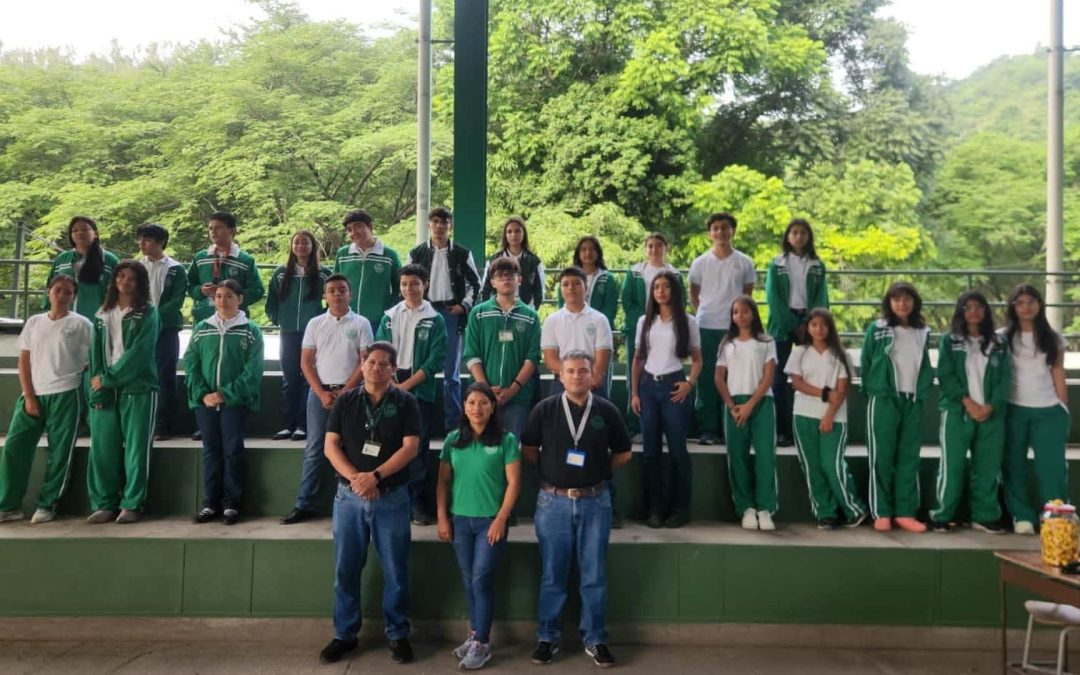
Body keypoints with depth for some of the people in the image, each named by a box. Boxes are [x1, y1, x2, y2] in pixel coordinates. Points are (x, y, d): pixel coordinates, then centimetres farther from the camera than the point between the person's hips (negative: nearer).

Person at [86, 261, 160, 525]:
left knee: (136, 447, -3)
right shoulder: (102, 314, 14)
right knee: (103, 447, 2)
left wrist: (109, 378, -11)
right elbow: (96, 353, 8)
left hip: (138, 389, -4)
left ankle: (132, 505, 3)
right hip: (105, 389, 4)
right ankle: (104, 504, 11)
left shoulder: (148, 313, 1)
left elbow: (139, 352, -9)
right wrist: (97, 390, -3)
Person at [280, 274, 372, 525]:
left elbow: (366, 362, -3)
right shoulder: (315, 324, 8)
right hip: (319, 392, 2)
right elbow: (305, 362, 5)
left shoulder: (361, 324, 1)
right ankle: (304, 504, 9)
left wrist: (344, 392, -10)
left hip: (350, 392, -2)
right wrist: (322, 393, -7)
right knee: (314, 449, 4)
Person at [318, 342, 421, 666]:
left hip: (392, 497, -2)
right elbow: (330, 446, 0)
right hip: (349, 496, 2)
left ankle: (397, 634, 20)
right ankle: (345, 634, 24)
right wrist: (355, 477, -15)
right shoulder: (345, 401, 6)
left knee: (395, 571, 5)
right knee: (345, 569, 9)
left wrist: (374, 476, -18)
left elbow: (410, 447, -9)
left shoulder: (405, 402, -1)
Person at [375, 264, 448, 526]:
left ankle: (420, 503, 8)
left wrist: (405, 385, -11)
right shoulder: (389, 316, 9)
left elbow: (435, 360, -6)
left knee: (418, 447, 0)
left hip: (419, 390, -2)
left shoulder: (434, 320, 0)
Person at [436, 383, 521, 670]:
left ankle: (482, 643, 7)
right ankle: (474, 633, 26)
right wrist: (442, 517, 1)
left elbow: (513, 482, -7)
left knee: (482, 579, -3)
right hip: (460, 519, 4)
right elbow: (444, 481, 6)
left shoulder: (506, 440, -6)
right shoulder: (453, 439, 3)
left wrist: (501, 520, -12)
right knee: (469, 580, 12)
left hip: (491, 520, -3)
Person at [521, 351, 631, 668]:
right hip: (553, 501, 0)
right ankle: (547, 638, 22)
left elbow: (623, 454, 9)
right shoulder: (544, 409, -2)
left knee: (594, 576, 7)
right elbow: (528, 450, 6)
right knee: (552, 575, 9)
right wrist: (552, 469, 1)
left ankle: (594, 640, 21)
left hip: (595, 502, 1)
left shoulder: (607, 411, 1)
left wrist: (598, 471, 2)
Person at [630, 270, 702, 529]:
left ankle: (679, 508, 12)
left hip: (673, 386, -3)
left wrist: (689, 383, -12)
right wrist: (634, 393, 4)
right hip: (648, 386, 3)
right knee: (651, 450, 6)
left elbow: (697, 360, 4)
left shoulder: (687, 321, 2)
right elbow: (638, 359, 11)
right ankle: (654, 508, 14)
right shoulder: (645, 321, 10)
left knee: (677, 449, 1)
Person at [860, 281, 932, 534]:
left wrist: (923, 390, 7)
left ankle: (905, 512, 12)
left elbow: (925, 366, 17)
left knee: (909, 458, 6)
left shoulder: (923, 332, 11)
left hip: (913, 402, 4)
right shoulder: (876, 330, -1)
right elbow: (865, 364, 2)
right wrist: (873, 390, 2)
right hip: (884, 400, -4)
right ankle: (881, 513, 4)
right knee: (882, 457, -2)